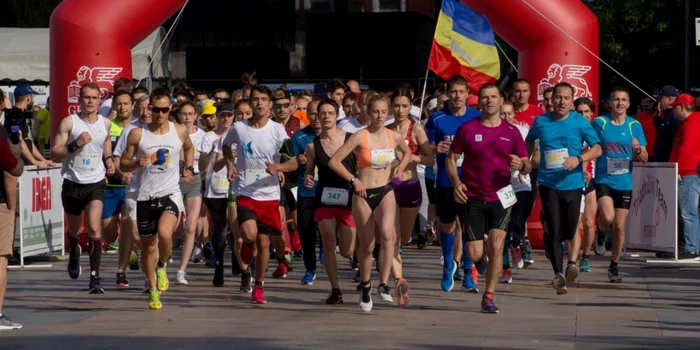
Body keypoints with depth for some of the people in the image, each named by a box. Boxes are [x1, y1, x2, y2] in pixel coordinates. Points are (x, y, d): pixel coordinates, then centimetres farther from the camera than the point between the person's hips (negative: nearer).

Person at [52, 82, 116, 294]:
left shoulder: (105, 124, 3)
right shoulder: (69, 123, -6)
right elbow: (55, 154, -9)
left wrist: (109, 159, 9)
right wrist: (75, 144, -23)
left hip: (96, 183, 0)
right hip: (72, 182, 0)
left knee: (94, 227, -18)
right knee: (73, 228, 18)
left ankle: (95, 277, -18)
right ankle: (74, 253, 53)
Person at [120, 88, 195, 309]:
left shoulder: (180, 132, 2)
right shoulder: (137, 134, -3)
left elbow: (189, 148, 25)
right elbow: (123, 164, 4)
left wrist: (189, 168, 10)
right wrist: (137, 163, -16)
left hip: (170, 194, -1)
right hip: (145, 196, 1)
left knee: (164, 233, -28)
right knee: (148, 245, 9)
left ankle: (162, 267, 1)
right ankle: (153, 290, 27)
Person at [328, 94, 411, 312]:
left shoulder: (394, 137, 2)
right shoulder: (360, 137, -9)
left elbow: (407, 152, 25)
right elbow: (334, 161, -11)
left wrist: (401, 167, 6)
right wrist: (353, 180, -15)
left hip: (385, 192, 1)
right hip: (363, 195, -1)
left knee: (387, 233, -26)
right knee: (367, 246, 5)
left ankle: (384, 285, -22)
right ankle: (365, 288, 28)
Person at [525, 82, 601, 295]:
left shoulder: (579, 122, 0)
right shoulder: (541, 122, 6)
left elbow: (597, 149, 0)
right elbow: (529, 141, 26)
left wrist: (579, 159, -16)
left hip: (573, 183, 0)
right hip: (548, 183, 1)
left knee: (571, 229, 1)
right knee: (554, 231, -6)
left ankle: (572, 263, 22)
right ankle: (559, 274, -5)